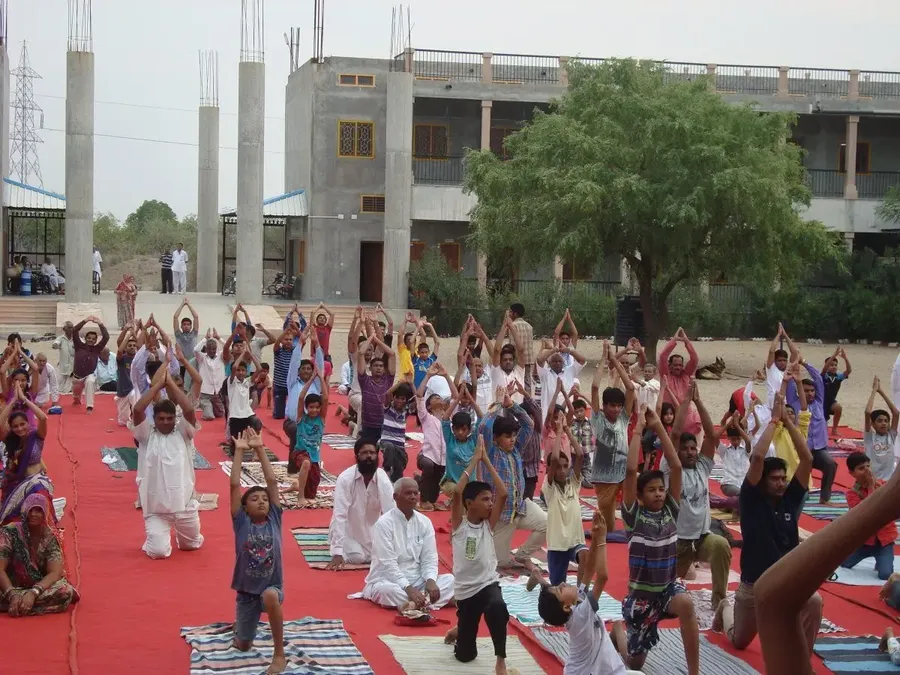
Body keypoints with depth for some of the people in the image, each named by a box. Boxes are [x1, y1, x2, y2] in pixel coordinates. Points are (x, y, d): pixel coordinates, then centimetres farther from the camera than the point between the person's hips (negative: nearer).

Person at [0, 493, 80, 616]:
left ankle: (17, 606, -23)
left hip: (40, 586, 2)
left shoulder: (50, 539, -7)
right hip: (12, 587, -2)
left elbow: (55, 572, -17)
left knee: (66, 591, -32)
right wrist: (12, 595, -32)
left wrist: (33, 593, -34)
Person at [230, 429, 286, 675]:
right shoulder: (241, 523, -6)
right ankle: (244, 624, 49)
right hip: (246, 589, 1)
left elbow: (272, 481, -9)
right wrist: (239, 451, -13)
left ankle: (279, 654, -24)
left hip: (273, 586, -1)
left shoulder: (273, 519, -4)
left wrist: (259, 449, -9)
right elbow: (235, 485, -14)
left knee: (270, 596, -39)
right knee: (242, 646, 10)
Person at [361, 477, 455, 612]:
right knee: (387, 589, -39)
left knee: (450, 579, -17)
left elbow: (429, 558, 1)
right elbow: (388, 564, -19)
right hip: (388, 580, -5)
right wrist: (408, 588, -30)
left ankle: (419, 603, -34)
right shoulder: (384, 523, -13)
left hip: (417, 581, 5)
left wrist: (430, 580, -20)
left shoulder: (425, 522, 4)